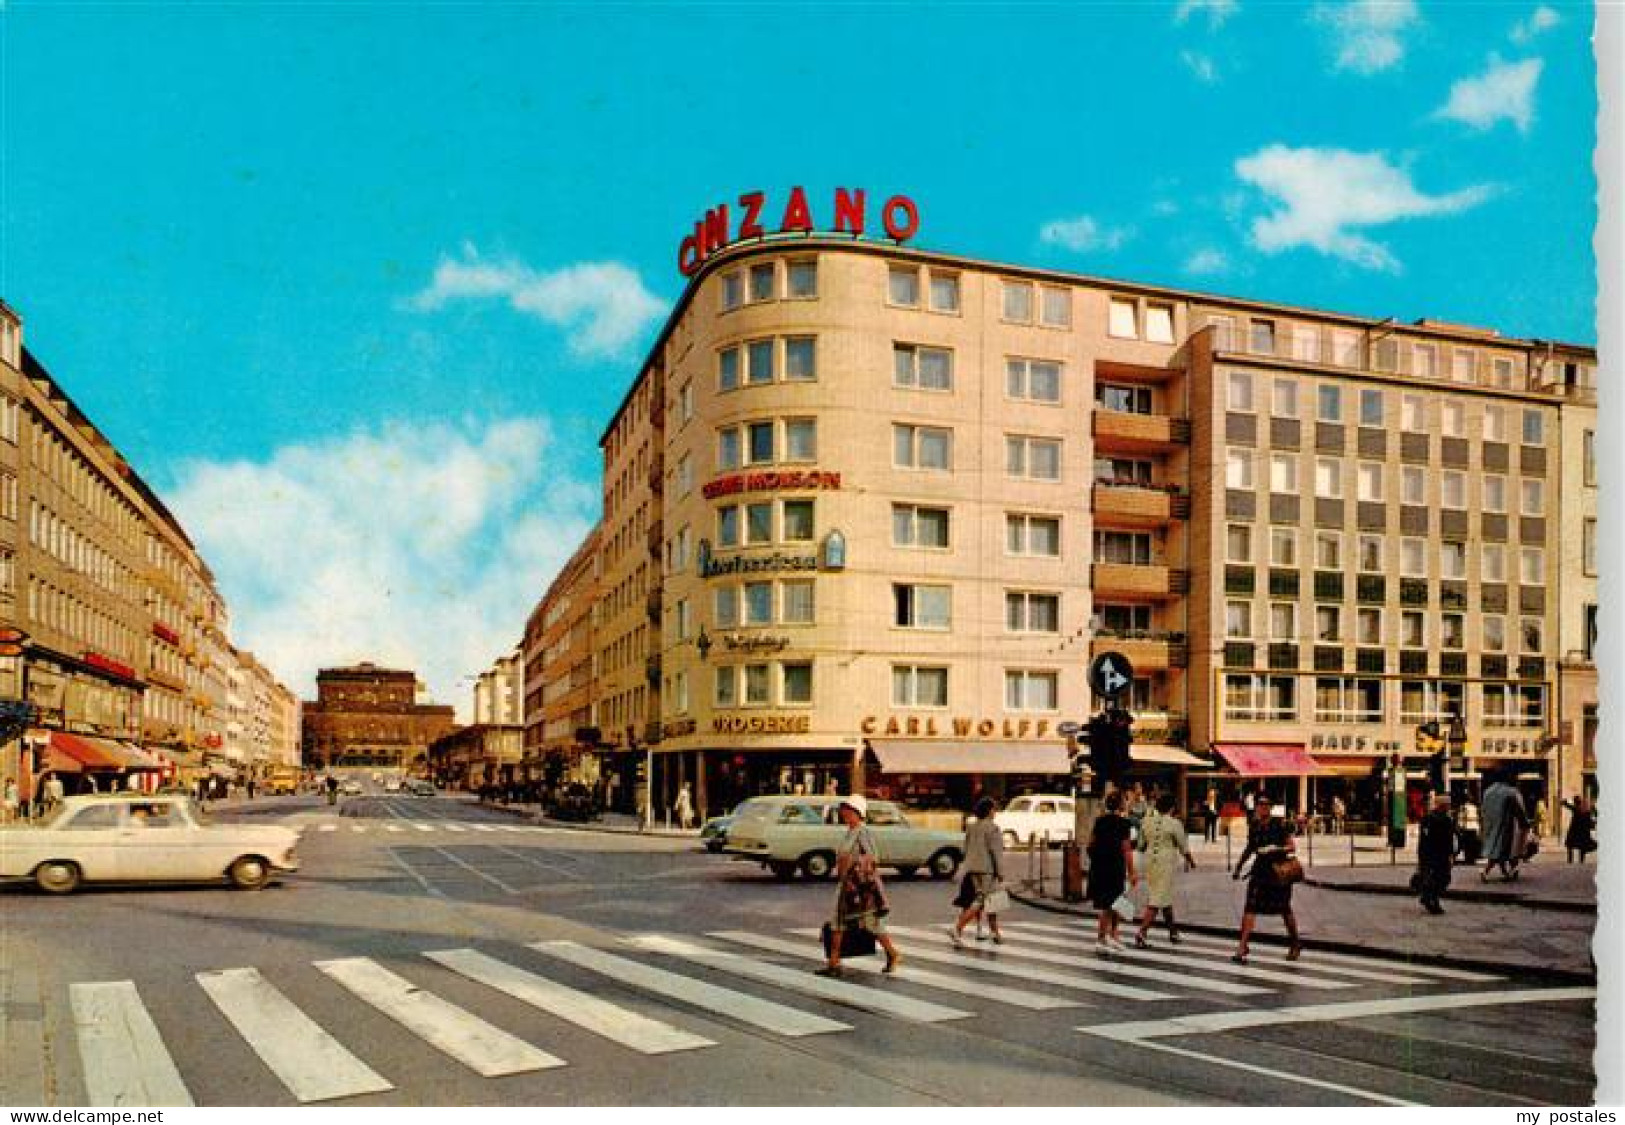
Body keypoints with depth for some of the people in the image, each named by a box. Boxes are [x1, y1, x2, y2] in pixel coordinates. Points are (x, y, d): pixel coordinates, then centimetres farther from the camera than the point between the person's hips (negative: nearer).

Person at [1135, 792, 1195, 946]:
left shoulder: (1147, 821, 4)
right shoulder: (1174, 823, -11)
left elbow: (1142, 845, 12)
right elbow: (1184, 847, -2)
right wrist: (1190, 861, 16)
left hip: (1150, 862, 6)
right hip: (1166, 864, -6)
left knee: (1166, 898, 20)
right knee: (1156, 902, -5)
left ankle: (1173, 932, 31)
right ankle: (1141, 933, -14)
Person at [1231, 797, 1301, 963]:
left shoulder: (1280, 824, -8)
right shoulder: (1253, 825, 4)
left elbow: (1292, 847, -8)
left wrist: (1278, 849, -26)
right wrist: (1238, 866, 18)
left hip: (1280, 870, -3)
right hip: (1260, 870, 3)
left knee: (1285, 910, 9)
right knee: (1250, 908, -9)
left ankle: (1295, 944, 33)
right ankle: (1242, 947, -9)